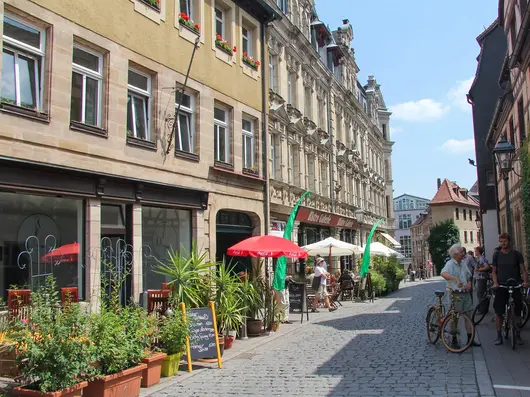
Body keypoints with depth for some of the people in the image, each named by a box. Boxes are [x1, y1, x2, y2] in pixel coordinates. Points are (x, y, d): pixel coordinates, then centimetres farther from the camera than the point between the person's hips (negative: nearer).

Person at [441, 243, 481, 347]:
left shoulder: (463, 263, 10)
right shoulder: (450, 264, -15)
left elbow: (468, 276, 20)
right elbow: (443, 273, -35)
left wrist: (469, 283, -2)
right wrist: (456, 279, -47)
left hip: (465, 292, 7)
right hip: (456, 294, -7)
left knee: (468, 315, 10)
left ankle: (470, 339, 19)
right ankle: (454, 340, 14)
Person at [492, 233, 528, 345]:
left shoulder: (516, 254, 1)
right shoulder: (496, 254, 6)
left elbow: (523, 270, 0)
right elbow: (494, 271, 8)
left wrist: (525, 281, -17)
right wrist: (495, 282, -8)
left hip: (515, 286, -1)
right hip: (501, 287, 1)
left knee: (517, 312, 3)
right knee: (499, 313, 1)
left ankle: (518, 335, 17)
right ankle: (499, 336, 10)